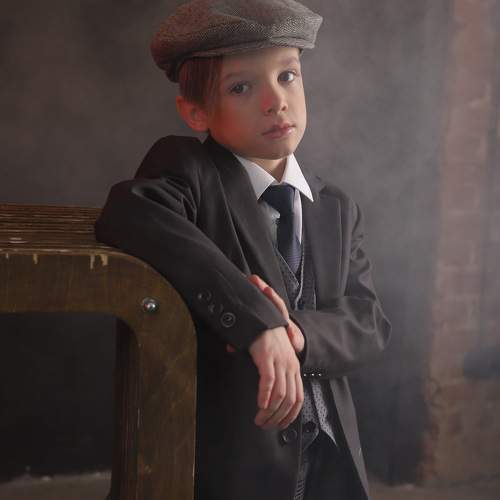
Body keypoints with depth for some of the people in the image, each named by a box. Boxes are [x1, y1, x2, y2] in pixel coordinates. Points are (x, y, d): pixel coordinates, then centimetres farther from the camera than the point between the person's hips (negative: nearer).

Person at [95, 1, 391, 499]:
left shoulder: (338, 210, 7)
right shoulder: (187, 168, -9)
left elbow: (369, 324, -1)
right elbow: (127, 213, -30)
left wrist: (299, 334, -22)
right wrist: (255, 320, -34)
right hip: (228, 458, -5)